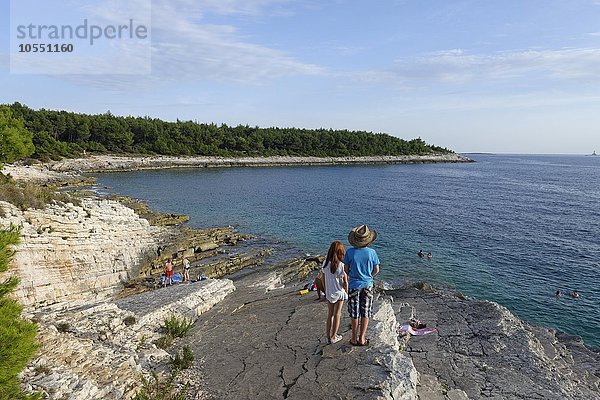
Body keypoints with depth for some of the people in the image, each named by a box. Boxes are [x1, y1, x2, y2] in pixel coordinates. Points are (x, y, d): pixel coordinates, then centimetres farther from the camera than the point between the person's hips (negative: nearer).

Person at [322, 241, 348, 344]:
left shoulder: (325, 263, -8)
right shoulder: (341, 265, -21)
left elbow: (323, 278, 3)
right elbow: (345, 282, -13)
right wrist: (346, 293, 2)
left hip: (329, 293, 4)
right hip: (339, 293, -4)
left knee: (330, 314, 15)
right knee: (337, 314, 10)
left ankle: (328, 336, 22)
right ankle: (333, 337, 20)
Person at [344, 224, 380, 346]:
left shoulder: (350, 252, -14)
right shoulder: (371, 252, -11)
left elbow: (346, 270, -6)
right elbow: (376, 270, -1)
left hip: (354, 285, 0)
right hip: (367, 285, 1)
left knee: (354, 313, 12)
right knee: (365, 313, 13)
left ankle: (354, 339, 21)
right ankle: (362, 338, 19)